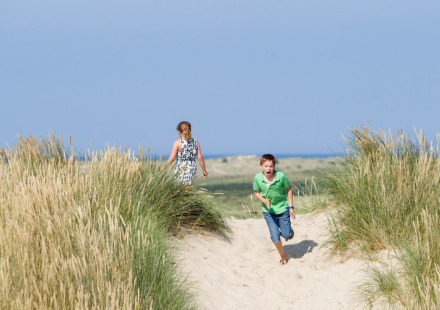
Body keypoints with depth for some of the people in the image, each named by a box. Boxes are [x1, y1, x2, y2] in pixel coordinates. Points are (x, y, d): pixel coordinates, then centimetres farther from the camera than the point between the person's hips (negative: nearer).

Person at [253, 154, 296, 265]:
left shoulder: (281, 176, -19)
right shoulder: (258, 178, -15)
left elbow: (289, 190, -4)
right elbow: (256, 192, 1)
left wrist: (290, 207, -4)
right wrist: (264, 201, -19)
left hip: (282, 208, -1)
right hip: (268, 210, 1)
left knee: (286, 235, 1)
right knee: (275, 236, -5)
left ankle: (289, 230, 40)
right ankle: (283, 256, 19)